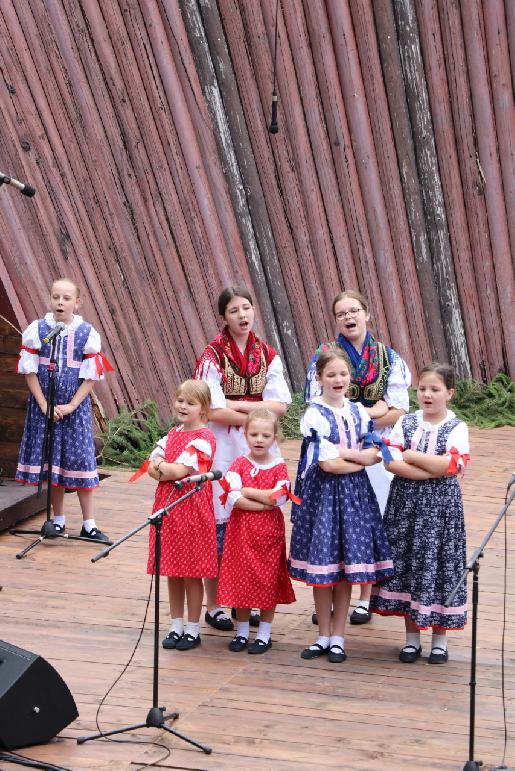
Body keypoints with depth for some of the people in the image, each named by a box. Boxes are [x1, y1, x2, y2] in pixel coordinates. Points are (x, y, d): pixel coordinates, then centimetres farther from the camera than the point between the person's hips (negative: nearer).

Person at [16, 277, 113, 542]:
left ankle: (89, 525, 7)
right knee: (50, 461, 5)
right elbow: (29, 371, -2)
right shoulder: (36, 330, -2)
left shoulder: (87, 333, -3)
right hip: (43, 407, 1)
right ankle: (58, 520, 18)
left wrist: (71, 406, -11)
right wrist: (44, 405, -10)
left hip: (76, 408, -1)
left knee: (81, 460, 0)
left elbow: (91, 376, -3)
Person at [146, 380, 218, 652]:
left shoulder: (202, 438, -12)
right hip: (167, 507, 7)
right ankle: (176, 626, 21)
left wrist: (161, 466, -4)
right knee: (172, 573, 12)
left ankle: (193, 629, 11)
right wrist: (171, 470, -13)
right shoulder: (173, 433, 14)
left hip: (192, 509, -7)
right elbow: (151, 467, 5)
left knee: (191, 573, 1)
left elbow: (180, 470, -20)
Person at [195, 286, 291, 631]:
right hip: (224, 448, -4)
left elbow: (280, 405, -3)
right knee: (219, 523, -2)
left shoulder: (267, 355, 7)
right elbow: (214, 412, -14)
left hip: (258, 449, 4)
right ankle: (214, 606, 6)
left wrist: (236, 405, -12)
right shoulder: (213, 356, -6)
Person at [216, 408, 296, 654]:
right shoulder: (239, 464, 0)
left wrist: (248, 491, -14)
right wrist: (265, 503, -18)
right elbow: (233, 497, -14)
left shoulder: (278, 467, -1)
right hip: (241, 531, 1)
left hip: (269, 532, -1)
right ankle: (242, 632, 21)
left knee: (268, 582, 4)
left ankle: (264, 634, 17)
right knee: (240, 580, 7)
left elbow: (280, 497, -16)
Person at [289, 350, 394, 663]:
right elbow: (327, 464, -15)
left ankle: (338, 636, 14)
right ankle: (324, 635, 15)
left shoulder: (359, 412, 8)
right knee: (322, 566, 2)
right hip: (323, 493, -4)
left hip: (355, 493, 4)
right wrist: (360, 457, -4)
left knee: (347, 566, 5)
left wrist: (344, 453, -10)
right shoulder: (315, 415, -8)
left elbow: (375, 453, 4)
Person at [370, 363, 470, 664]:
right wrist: (432, 470, -17)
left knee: (439, 564, 0)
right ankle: (412, 635, 18)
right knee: (407, 563, 5)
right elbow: (391, 462, -8)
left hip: (441, 506, -3)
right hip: (406, 503, 3)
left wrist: (412, 456, -11)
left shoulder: (457, 428, -4)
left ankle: (440, 637, 14)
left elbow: (452, 464, -18)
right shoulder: (405, 423, 4)